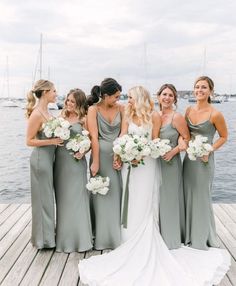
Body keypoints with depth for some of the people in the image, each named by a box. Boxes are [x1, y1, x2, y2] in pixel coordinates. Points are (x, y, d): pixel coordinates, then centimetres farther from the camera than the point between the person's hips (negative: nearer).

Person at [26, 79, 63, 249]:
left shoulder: (46, 111, 7)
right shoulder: (37, 114, -18)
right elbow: (29, 141, -17)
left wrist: (58, 138, 4)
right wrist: (52, 141, -22)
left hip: (49, 157, 9)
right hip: (41, 158, -9)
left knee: (48, 196, 18)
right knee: (43, 198, 4)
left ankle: (47, 233, 32)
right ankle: (44, 238, 19)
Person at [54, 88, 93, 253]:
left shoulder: (84, 119, -2)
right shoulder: (62, 117, 10)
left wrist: (83, 151, -18)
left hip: (76, 161, -4)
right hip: (60, 160, 4)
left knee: (76, 198, 1)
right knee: (62, 198, 10)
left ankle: (80, 238, 13)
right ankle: (64, 237, 24)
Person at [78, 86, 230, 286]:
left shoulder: (154, 116, -4)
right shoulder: (129, 116, 8)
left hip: (147, 164, -4)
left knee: (144, 208, 0)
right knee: (131, 206, 8)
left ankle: (144, 247, 11)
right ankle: (131, 245, 20)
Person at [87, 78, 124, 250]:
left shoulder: (120, 108, 4)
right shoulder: (94, 109, -6)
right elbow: (94, 137, -11)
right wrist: (95, 162, -15)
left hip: (118, 154, 3)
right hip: (101, 154, -3)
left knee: (118, 193, 7)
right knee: (103, 195, 4)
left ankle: (118, 234, 22)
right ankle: (103, 237, 17)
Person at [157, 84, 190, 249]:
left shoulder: (177, 117, -10)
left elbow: (187, 139, -9)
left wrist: (173, 152, -18)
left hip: (171, 163, -6)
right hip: (155, 162, 6)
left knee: (169, 199, 3)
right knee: (157, 199, 13)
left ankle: (171, 238, 19)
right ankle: (159, 235, 29)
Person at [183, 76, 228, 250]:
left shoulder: (215, 114, -14)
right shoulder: (189, 110, 3)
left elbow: (223, 136, -3)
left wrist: (210, 150, -14)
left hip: (204, 160, -6)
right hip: (189, 158, 6)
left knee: (202, 197, 5)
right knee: (188, 196, 13)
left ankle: (203, 238, 23)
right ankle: (190, 235, 30)